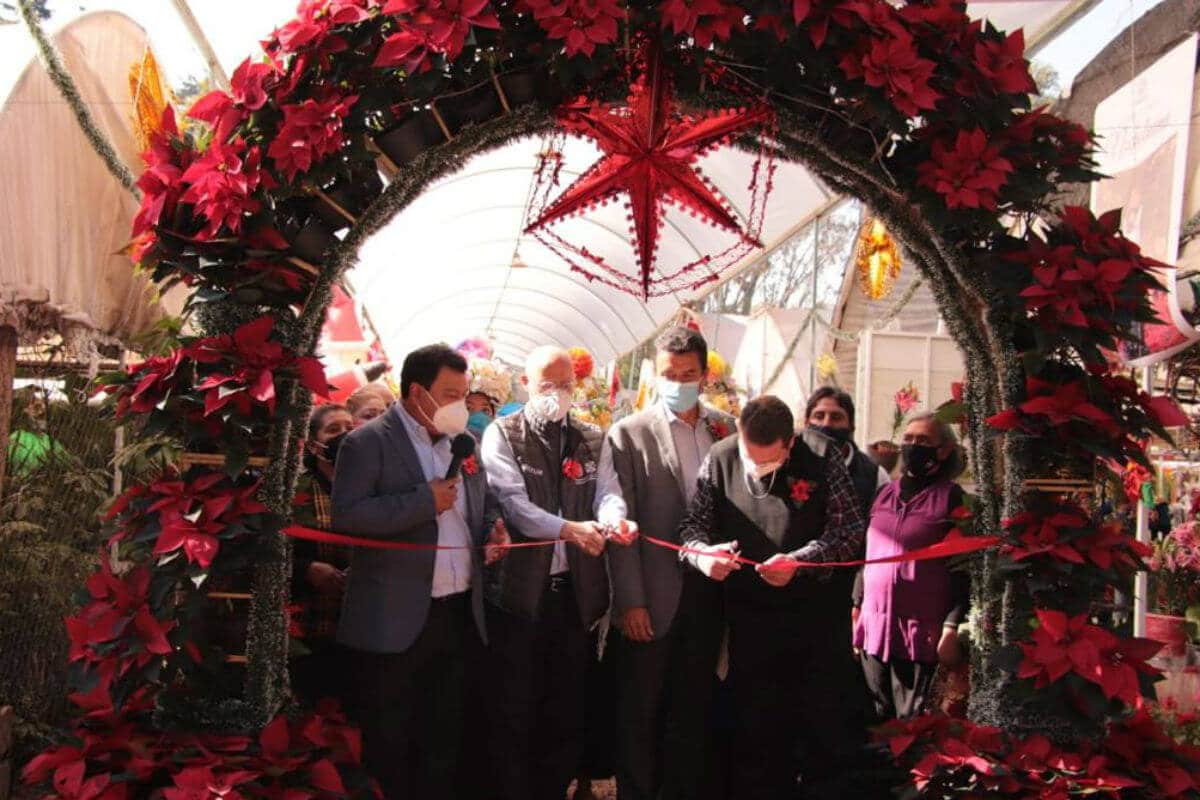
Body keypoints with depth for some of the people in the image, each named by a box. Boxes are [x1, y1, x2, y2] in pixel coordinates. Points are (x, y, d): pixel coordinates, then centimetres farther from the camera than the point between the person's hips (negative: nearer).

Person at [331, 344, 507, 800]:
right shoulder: (368, 442, -10)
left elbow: (484, 503, 22)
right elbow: (346, 515, -21)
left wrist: (493, 530, 0)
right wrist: (425, 501, -21)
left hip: (460, 613, 6)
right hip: (395, 619, -6)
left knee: (445, 737, 17)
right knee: (388, 744, 6)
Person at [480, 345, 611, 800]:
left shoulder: (592, 440, 10)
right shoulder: (502, 435, -3)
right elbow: (513, 502, -15)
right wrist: (569, 528, -29)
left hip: (575, 591, 4)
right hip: (520, 591, -4)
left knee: (568, 709, 13)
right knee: (515, 711, 5)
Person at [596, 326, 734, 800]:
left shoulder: (727, 430, 8)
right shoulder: (628, 434, -3)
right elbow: (615, 514, -8)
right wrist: (631, 600, -14)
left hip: (709, 591, 4)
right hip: (654, 596, -3)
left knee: (694, 708, 14)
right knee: (640, 712, 7)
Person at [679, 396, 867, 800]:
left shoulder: (823, 457, -10)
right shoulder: (719, 460, -4)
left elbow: (850, 528, -9)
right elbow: (694, 521, 2)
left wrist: (798, 562, -23)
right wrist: (702, 552, -21)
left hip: (816, 613, -1)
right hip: (749, 615, 2)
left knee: (827, 725, 7)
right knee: (755, 727, 11)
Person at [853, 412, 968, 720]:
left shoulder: (952, 498, -3)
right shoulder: (884, 495, 13)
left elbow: (963, 569, -8)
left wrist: (952, 628, -14)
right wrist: (857, 607, 14)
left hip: (923, 635, -5)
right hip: (874, 629, 5)